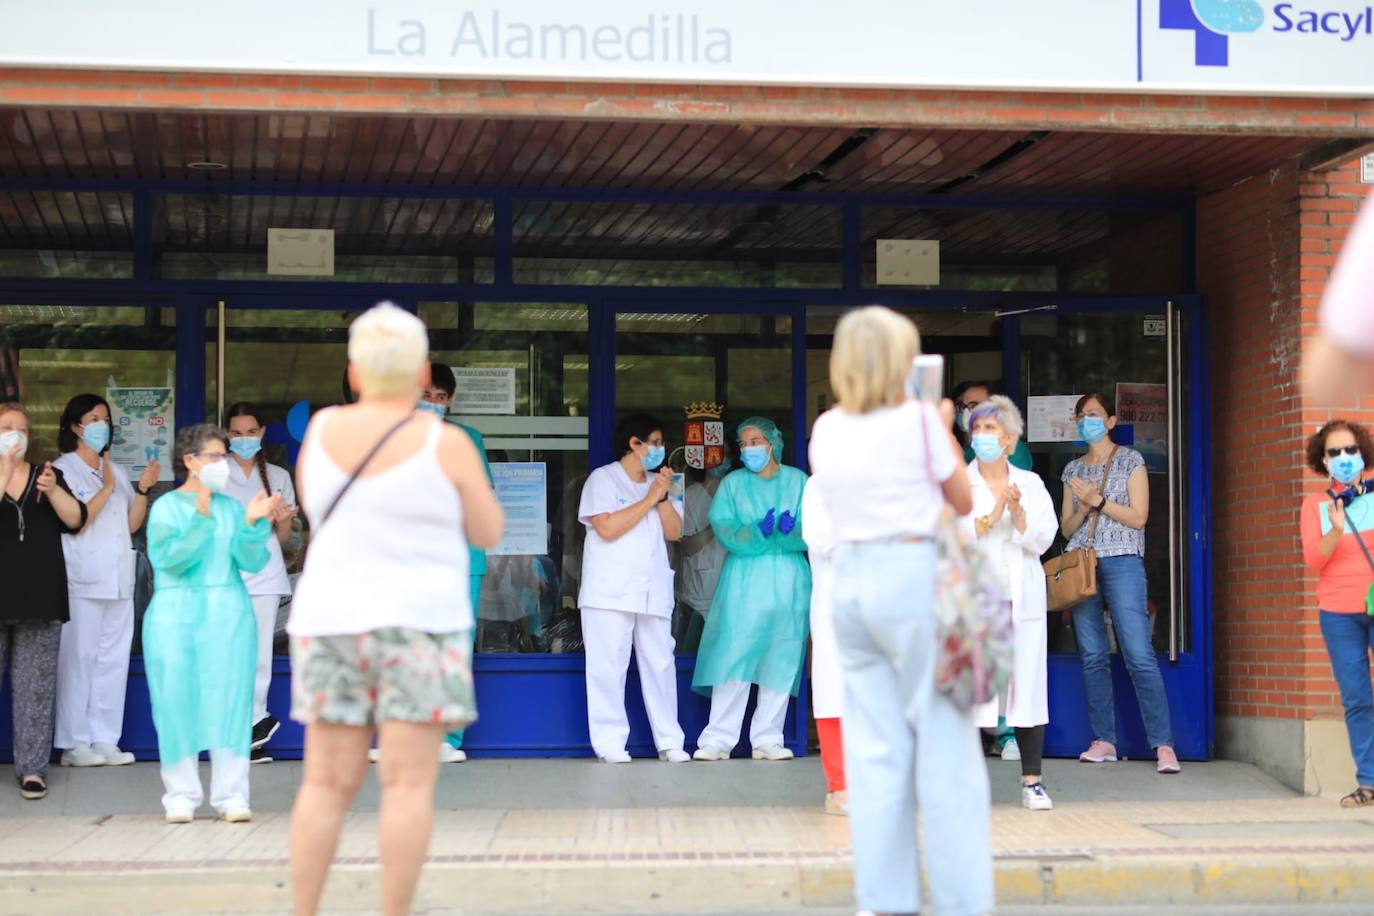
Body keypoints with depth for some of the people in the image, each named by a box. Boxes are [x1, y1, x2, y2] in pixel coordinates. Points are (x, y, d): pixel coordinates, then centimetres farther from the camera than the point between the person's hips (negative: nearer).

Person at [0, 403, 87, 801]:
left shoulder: (47, 474, 12)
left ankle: (32, 768, 2)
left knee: (35, 686, 1)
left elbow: (76, 521, 2)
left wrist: (52, 490, -13)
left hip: (40, 600, 2)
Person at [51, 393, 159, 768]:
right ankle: (74, 744, -5)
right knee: (78, 659, -7)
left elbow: (132, 524, 15)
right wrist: (107, 488, -11)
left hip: (118, 579, 6)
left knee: (113, 660, 4)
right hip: (83, 580, -6)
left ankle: (104, 740, 7)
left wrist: (143, 489, 2)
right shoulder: (63, 470, 0)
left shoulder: (116, 471, 18)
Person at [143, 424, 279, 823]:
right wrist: (201, 520, -19)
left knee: (230, 699, -1)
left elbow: (253, 562, 3)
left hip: (229, 615, 3)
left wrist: (253, 524, -12)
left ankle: (231, 795, 3)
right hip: (176, 617, -2)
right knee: (177, 699, -2)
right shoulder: (166, 507, 2)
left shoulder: (231, 508, 11)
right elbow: (167, 558, -12)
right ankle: (181, 795, 7)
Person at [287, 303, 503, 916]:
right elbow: (488, 533, 2)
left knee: (328, 785, 7)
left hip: (333, 625, 4)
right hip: (416, 624, -4)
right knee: (410, 785, -2)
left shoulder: (323, 430, 2)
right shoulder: (447, 445, -8)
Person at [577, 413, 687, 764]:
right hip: (610, 592, -5)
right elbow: (607, 528, -14)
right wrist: (649, 499, -9)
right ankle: (610, 742, -2)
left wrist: (664, 497, -2)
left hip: (653, 591, 5)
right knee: (609, 666, -5)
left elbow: (674, 531, 12)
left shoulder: (658, 483, 19)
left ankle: (669, 741, 6)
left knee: (660, 665, 3)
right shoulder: (603, 479, 0)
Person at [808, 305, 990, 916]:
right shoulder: (917, 420, -7)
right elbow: (963, 500, 3)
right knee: (945, 747, 0)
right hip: (914, 575, -5)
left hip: (850, 576, 6)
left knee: (873, 749, 8)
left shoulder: (826, 429, 8)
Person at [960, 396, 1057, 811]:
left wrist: (1018, 512, -14)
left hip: (1023, 597, 2)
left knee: (1028, 683, -1)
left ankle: (1032, 781, 4)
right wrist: (990, 517, -17)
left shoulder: (1031, 484, 12)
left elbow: (1041, 540, 2)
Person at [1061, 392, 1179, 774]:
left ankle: (1163, 745, -12)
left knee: (1139, 655, -12)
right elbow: (1067, 527, 15)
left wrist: (1098, 500, -10)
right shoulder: (1073, 470, 17)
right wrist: (1083, 508, -5)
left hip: (1121, 563, -5)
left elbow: (1138, 517, -2)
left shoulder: (1130, 460, 5)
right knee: (1093, 656, 2)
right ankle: (1104, 741, 7)